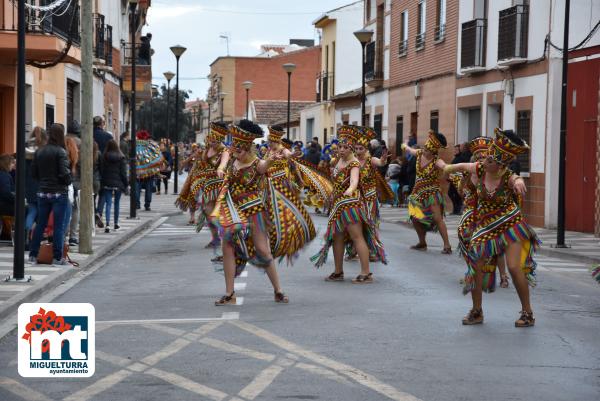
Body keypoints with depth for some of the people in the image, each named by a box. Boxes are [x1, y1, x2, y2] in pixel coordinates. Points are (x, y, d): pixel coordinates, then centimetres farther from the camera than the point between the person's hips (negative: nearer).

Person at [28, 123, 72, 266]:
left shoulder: (39, 152, 5)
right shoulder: (60, 152, -12)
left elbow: (33, 172, 6)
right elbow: (64, 173, -18)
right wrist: (68, 181, 1)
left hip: (43, 193, 5)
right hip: (59, 193, -5)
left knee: (40, 224, 12)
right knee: (59, 226, 1)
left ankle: (33, 255, 15)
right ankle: (57, 258, 3)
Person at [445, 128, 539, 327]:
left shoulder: (508, 178, -22)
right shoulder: (480, 169, -10)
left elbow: (518, 181, -46)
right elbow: (462, 166, 11)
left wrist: (519, 183, -71)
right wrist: (447, 169, 32)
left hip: (510, 225, -4)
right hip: (485, 225, 4)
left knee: (514, 267, -14)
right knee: (476, 266, -2)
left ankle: (527, 313, 1)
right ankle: (476, 311, 15)